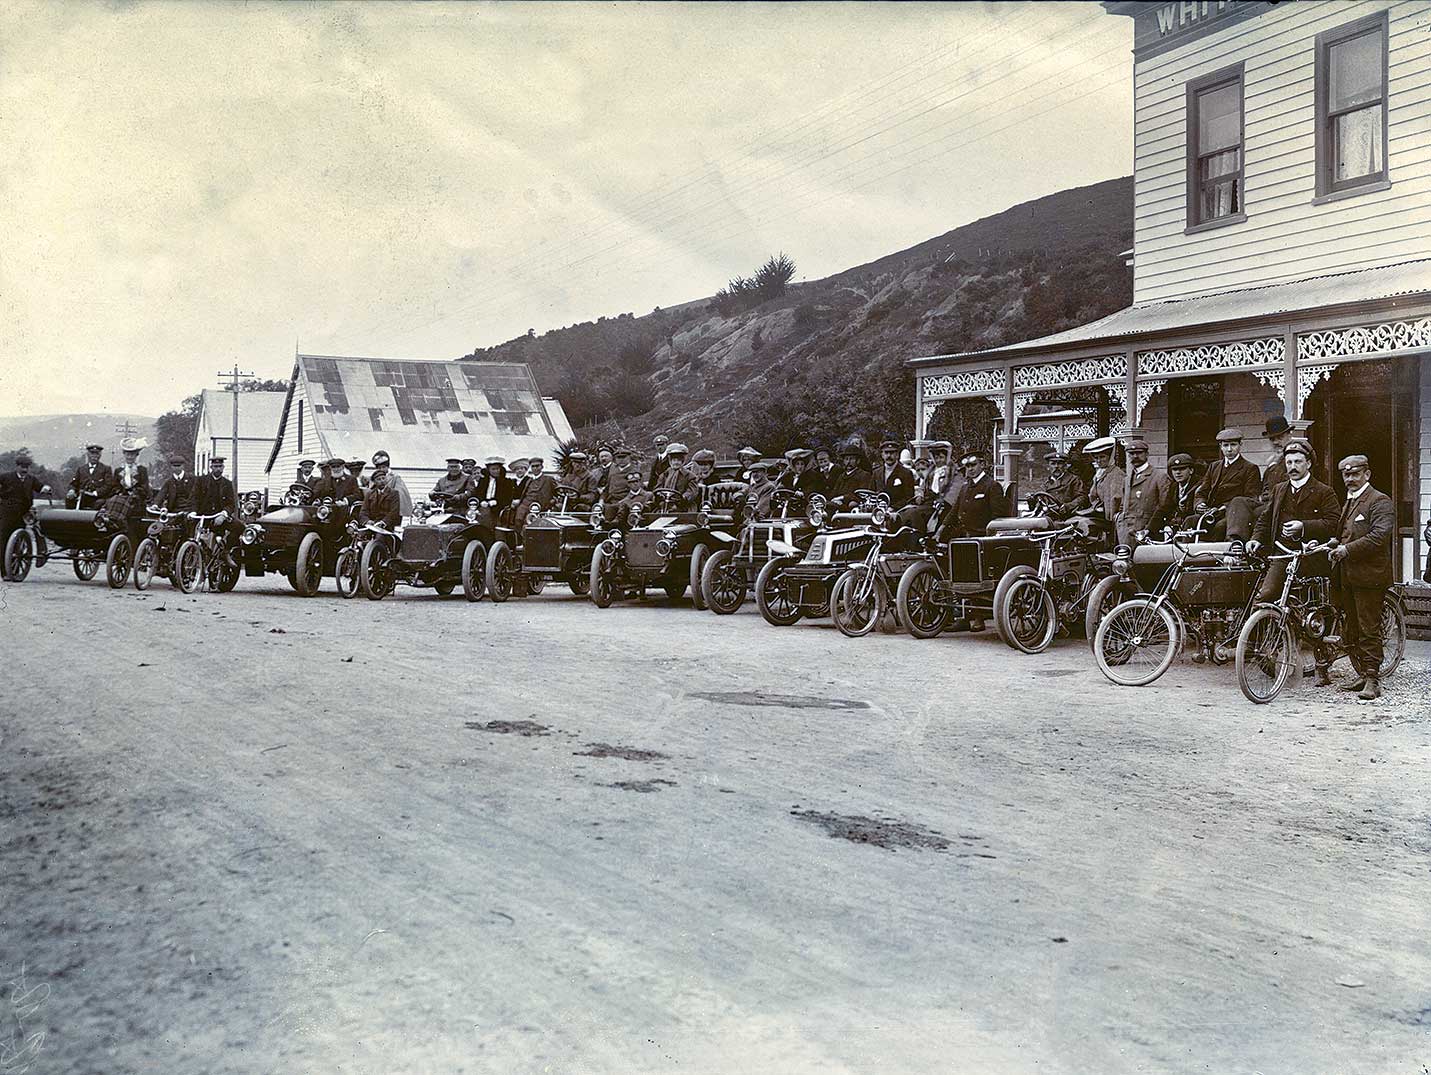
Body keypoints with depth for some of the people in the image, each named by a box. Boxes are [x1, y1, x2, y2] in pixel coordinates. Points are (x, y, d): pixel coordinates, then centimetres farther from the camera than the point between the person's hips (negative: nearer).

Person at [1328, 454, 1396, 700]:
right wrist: (1335, 546, 7)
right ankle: (1362, 675, 20)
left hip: (1369, 577, -9)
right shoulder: (1348, 503, 22)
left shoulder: (1380, 502, -6)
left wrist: (1348, 549, -19)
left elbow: (1380, 536, -19)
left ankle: (1372, 681, -1)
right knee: (1349, 631, 11)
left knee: (1369, 631, -5)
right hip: (1347, 576, 9)